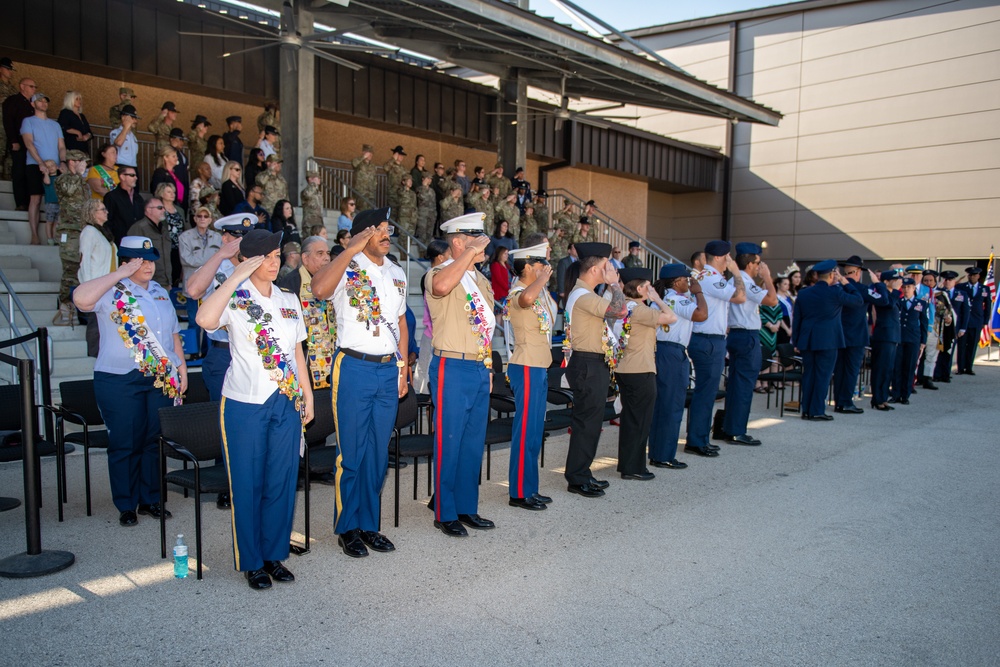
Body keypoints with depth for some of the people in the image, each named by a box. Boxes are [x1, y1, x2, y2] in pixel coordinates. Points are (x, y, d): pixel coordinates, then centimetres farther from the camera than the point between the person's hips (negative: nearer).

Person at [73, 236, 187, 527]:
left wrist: (181, 366, 12)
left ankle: (151, 499, 24)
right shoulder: (112, 292, -6)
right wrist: (119, 274, -21)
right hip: (120, 381, -5)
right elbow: (81, 298, -28)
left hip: (161, 380, 5)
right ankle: (126, 506, 17)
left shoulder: (161, 293, 13)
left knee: (155, 441, 11)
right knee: (125, 443, 4)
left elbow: (173, 333, 19)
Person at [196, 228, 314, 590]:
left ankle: (274, 555, 25)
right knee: (247, 483, 5)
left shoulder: (289, 300, 12)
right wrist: (237, 275, -23)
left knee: (282, 482, 10)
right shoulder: (235, 299, -5)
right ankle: (251, 562, 19)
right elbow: (205, 319, -28)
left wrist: (307, 393, 12)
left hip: (287, 402, 5)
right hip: (245, 404, -4)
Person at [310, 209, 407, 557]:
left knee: (379, 452, 11)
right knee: (352, 451, 2)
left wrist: (403, 370, 13)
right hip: (355, 368, -5)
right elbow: (319, 289, -29)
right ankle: (347, 527, 17)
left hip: (388, 369, 5)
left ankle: (369, 524, 23)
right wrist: (352, 249, -22)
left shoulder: (397, 274, 13)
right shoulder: (347, 268, -6)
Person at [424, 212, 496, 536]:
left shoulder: (480, 279, 16)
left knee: (474, 442, 14)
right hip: (453, 369, -8)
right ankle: (445, 514, 13)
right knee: (449, 443, 0)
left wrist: (489, 366, 16)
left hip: (481, 369, 8)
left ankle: (468, 508, 26)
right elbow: (441, 286, -36)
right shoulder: (440, 273, -9)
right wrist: (471, 251, -27)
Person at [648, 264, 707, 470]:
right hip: (674, 354, -10)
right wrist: (698, 292, -14)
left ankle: (655, 453, 21)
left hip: (660, 351, 10)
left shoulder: (661, 298, 15)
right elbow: (701, 314, -26)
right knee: (672, 406, -2)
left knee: (659, 405, 14)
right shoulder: (677, 299, -15)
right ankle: (665, 457, 3)